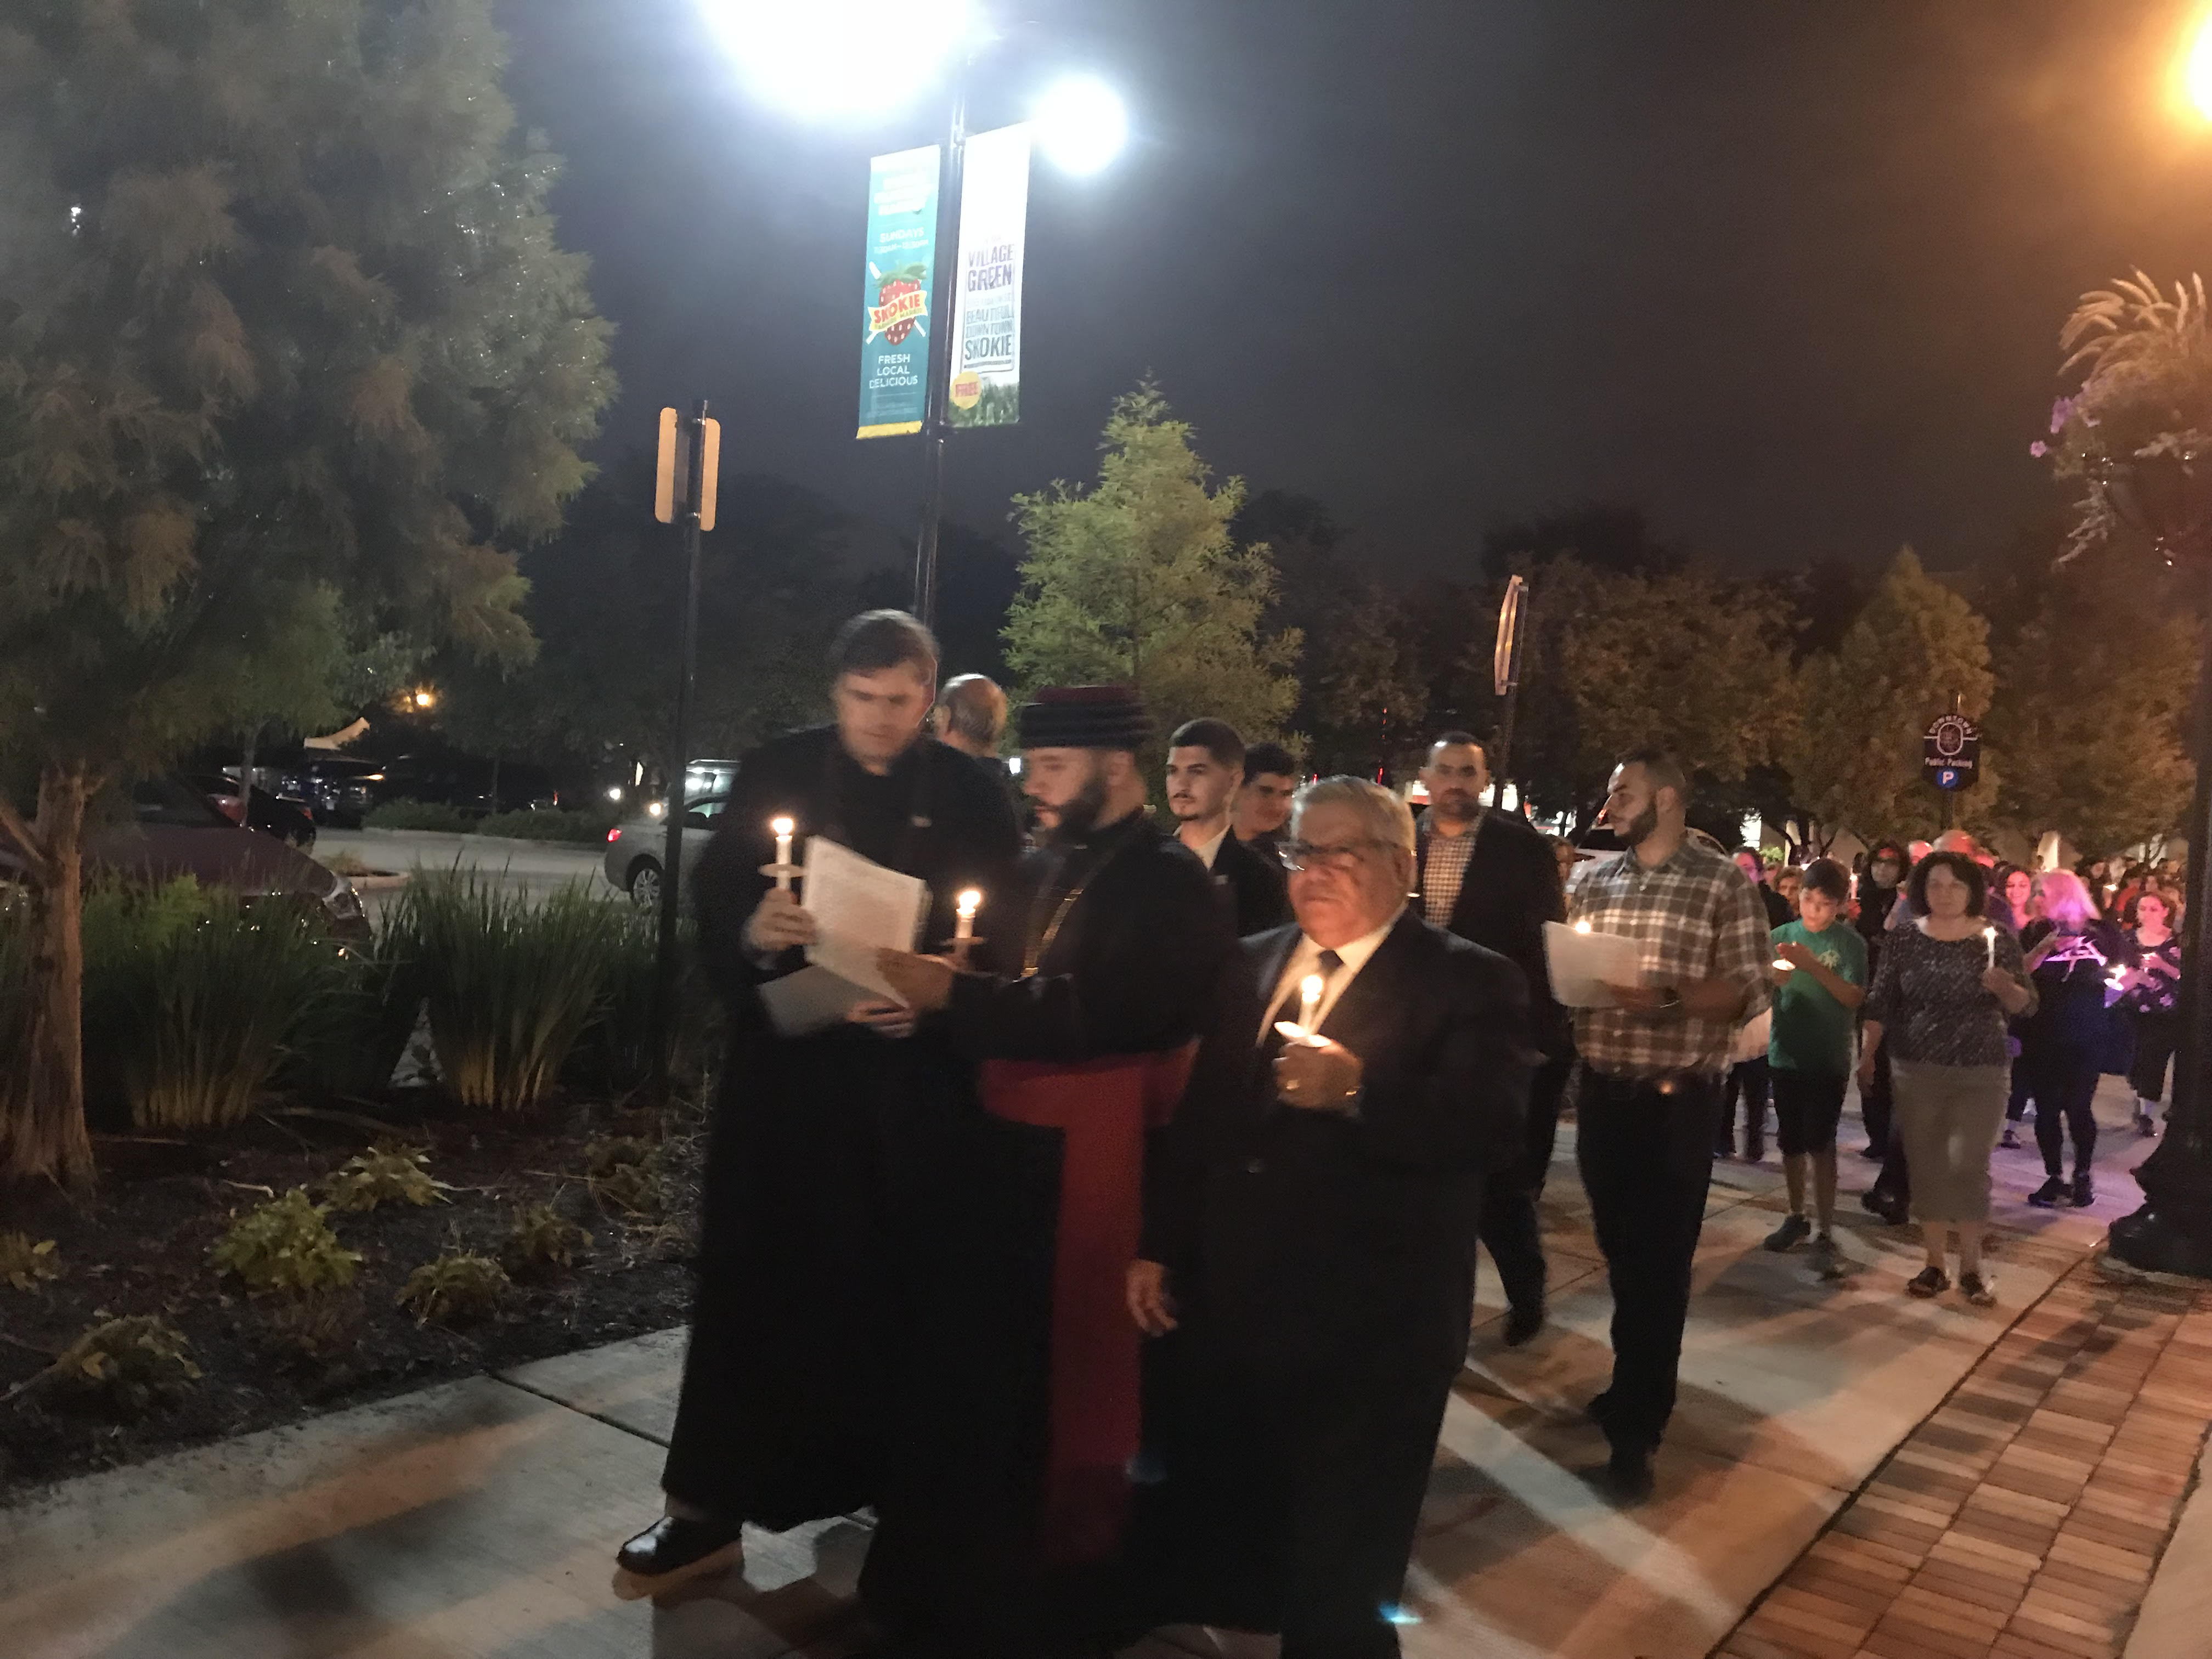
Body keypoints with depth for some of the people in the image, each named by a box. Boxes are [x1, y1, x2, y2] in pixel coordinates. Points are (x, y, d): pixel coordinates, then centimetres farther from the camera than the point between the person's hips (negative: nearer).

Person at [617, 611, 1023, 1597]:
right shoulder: (774, 775, 2)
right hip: (785, 1069, 1)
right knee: (753, 1280, 5)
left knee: (900, 1288, 8)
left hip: (912, 1088, 0)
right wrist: (749, 935, -20)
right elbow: (712, 910, 2)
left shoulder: (971, 798, 0)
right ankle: (709, 1508, 17)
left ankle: (907, 1490, 29)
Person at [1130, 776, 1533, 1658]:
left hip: (1366, 1332, -5)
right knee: (1196, 1547, 19)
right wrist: (1158, 1247, 10)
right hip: (1220, 1310, 6)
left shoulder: (1471, 982, -7)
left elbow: (1491, 1129, -20)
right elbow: (1199, 1113, 13)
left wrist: (1359, 1093, -33)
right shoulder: (1251, 962, 11)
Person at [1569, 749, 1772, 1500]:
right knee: (1619, 1247, 15)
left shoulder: (1724, 883, -5)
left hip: (1675, 1098, -5)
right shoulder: (1592, 882, 10)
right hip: (1601, 1090, 5)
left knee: (1660, 1258, 0)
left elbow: (1750, 989, -10)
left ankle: (1636, 1426, 9)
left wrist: (1665, 996, -24)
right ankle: (1639, 1383, 34)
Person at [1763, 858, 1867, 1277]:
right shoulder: (1781, 936, 3)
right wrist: (1769, 980, -23)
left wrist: (1814, 966, -25)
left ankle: (1825, 1234, -3)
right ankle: (1796, 1217, 27)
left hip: (1829, 1058, -3)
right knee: (1791, 1141, 12)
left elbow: (1855, 998, -13)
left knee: (1820, 1143, -7)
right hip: (1786, 1054, 3)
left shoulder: (1850, 942, -4)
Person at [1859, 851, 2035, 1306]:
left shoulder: (1996, 939, -3)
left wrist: (2006, 988, -25)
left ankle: (1971, 1266, 12)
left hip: (1980, 1074, -2)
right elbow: (1880, 1004, 1)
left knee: (1967, 1166, -4)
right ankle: (1935, 1264, 16)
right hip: (1916, 1071, 2)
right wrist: (1868, 1055, -8)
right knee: (1926, 1168, 6)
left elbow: (2026, 1005, -4)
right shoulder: (1904, 940, 0)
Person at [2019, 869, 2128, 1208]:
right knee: (2047, 1108, 4)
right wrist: (2044, 948, -23)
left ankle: (2083, 1174, 20)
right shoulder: (2035, 932, 3)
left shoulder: (2102, 932, 1)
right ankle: (2054, 1178, 17)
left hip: (2086, 1036, -2)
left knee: (2079, 1107, 0)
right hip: (2041, 1036, 2)